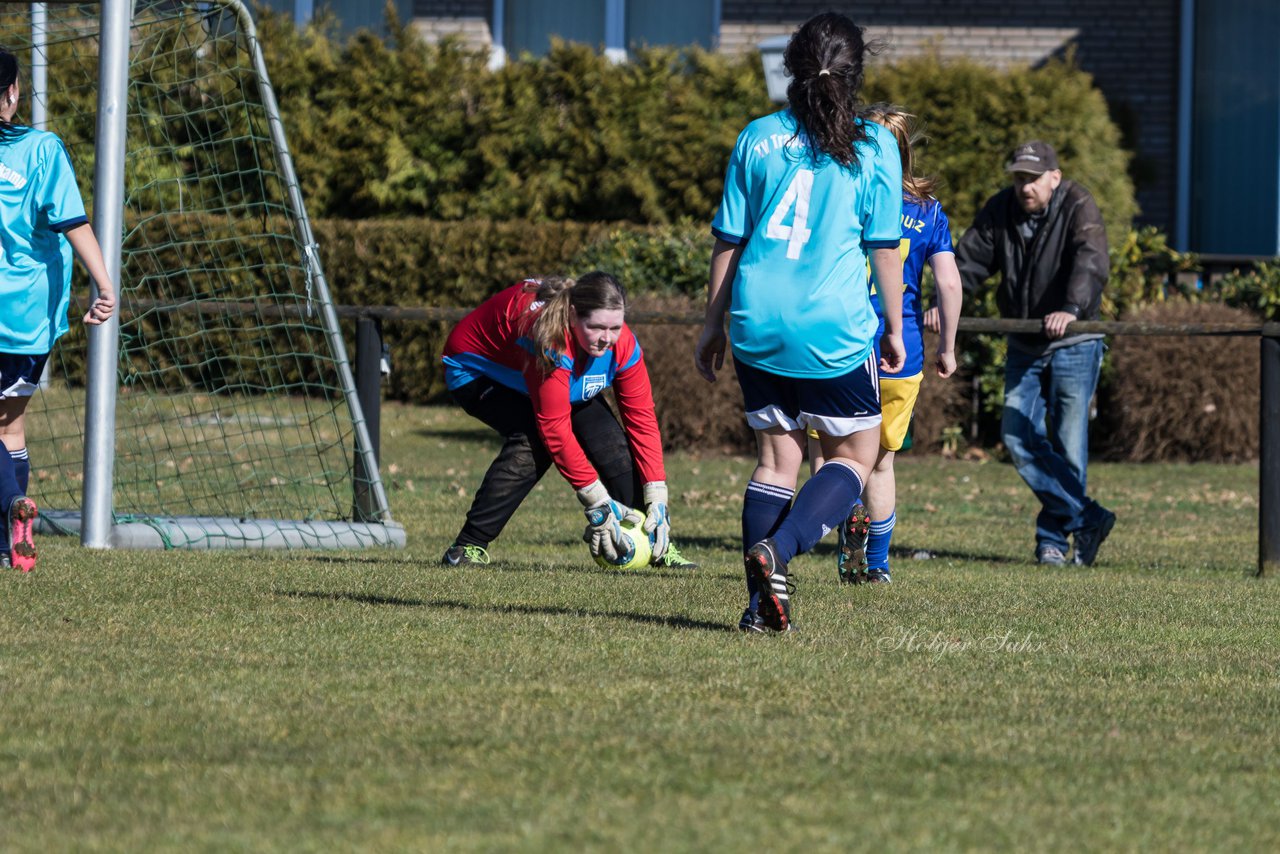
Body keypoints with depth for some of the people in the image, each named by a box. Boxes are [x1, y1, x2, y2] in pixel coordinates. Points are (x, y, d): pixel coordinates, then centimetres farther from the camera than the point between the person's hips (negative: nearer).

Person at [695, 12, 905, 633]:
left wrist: (713, 324, 16)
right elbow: (885, 247, 0)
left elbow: (728, 240, 8)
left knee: (776, 456, 12)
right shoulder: (873, 147, -2)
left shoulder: (757, 139, 5)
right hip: (835, 329, -3)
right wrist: (894, 327, 11)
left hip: (757, 325, 3)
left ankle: (762, 603, 4)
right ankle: (777, 549, -14)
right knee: (854, 457, 10)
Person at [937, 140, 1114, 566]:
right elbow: (970, 259, -1)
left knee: (1067, 444, -5)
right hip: (1023, 346, 5)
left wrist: (1071, 310, -47)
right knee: (1018, 436, -5)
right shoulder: (1000, 210, 2)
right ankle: (1087, 519, 0)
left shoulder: (1078, 208, -14)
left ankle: (1053, 533, 8)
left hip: (1073, 344, -5)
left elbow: (1090, 263, -29)